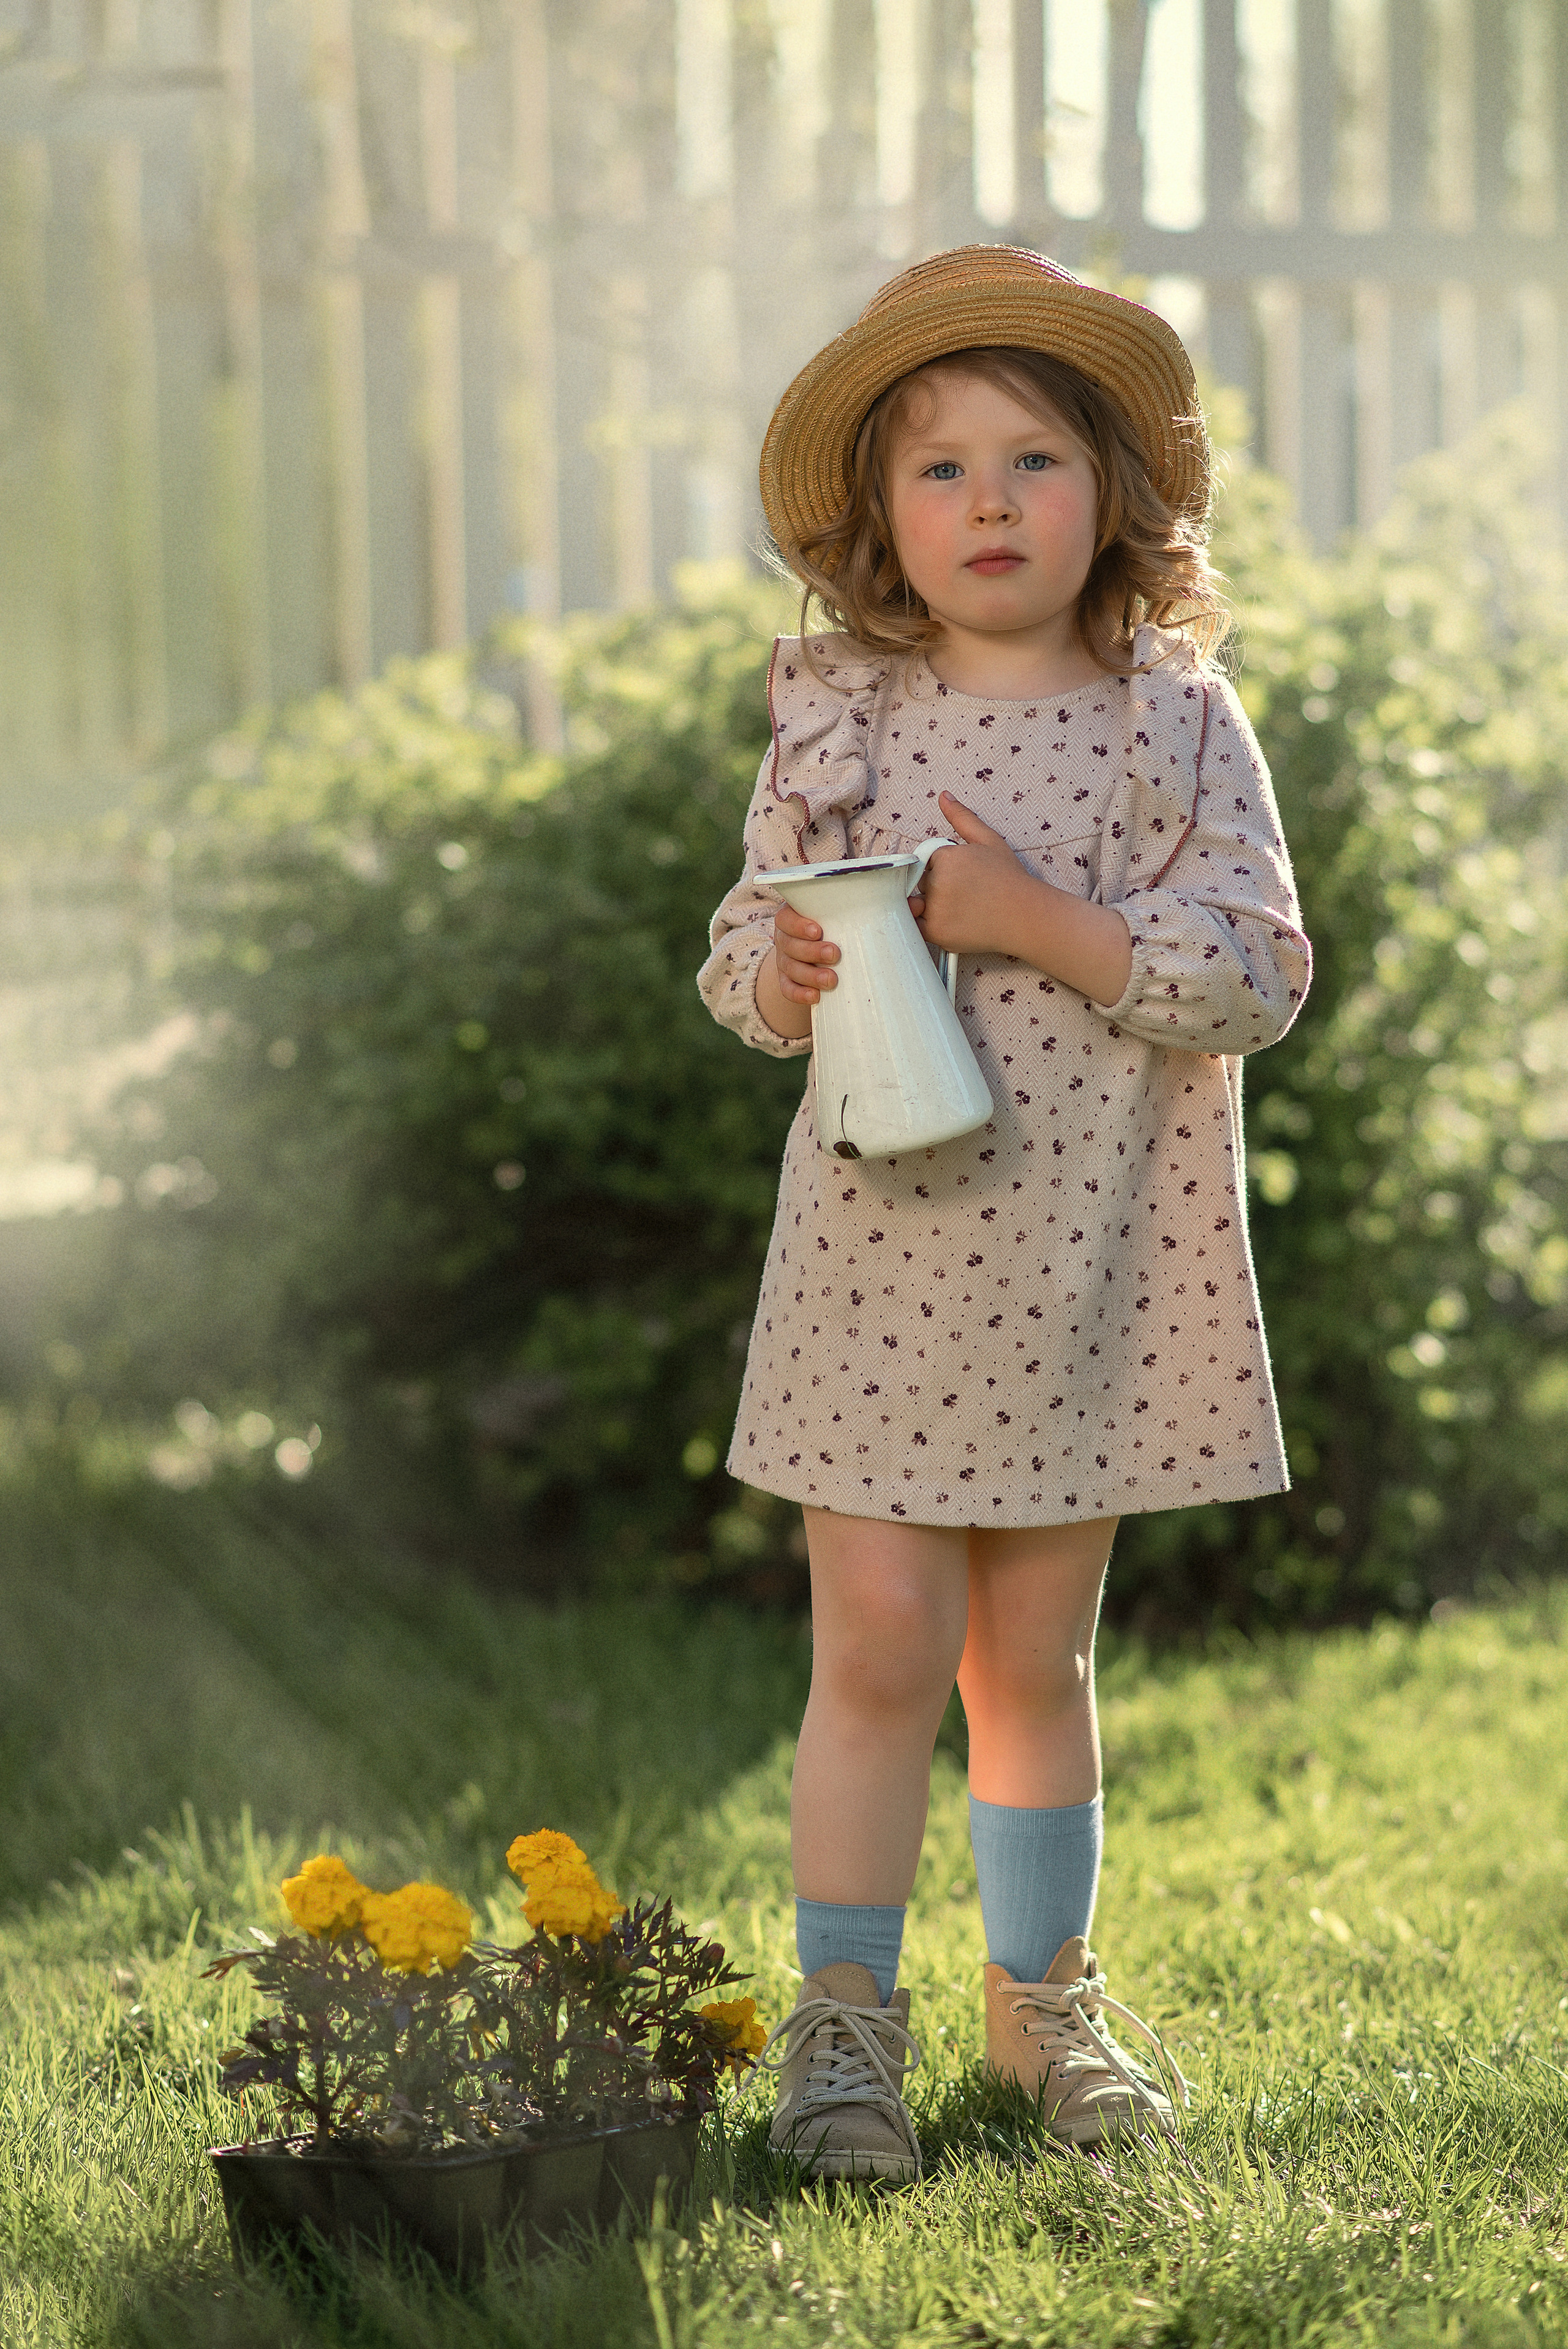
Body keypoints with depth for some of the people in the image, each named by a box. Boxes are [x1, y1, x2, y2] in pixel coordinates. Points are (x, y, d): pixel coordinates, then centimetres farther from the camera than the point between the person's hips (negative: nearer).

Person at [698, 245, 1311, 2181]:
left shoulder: (1178, 726, -2)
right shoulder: (835, 724, 2)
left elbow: (1257, 973, -10)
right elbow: (742, 951, 9)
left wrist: (1032, 921, -19)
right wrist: (788, 970, -14)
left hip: (1090, 1261, 0)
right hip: (880, 1252, 0)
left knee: (1034, 1655, 10)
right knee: (882, 1644, -3)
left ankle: (1043, 1991, 26)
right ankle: (843, 2015, 9)